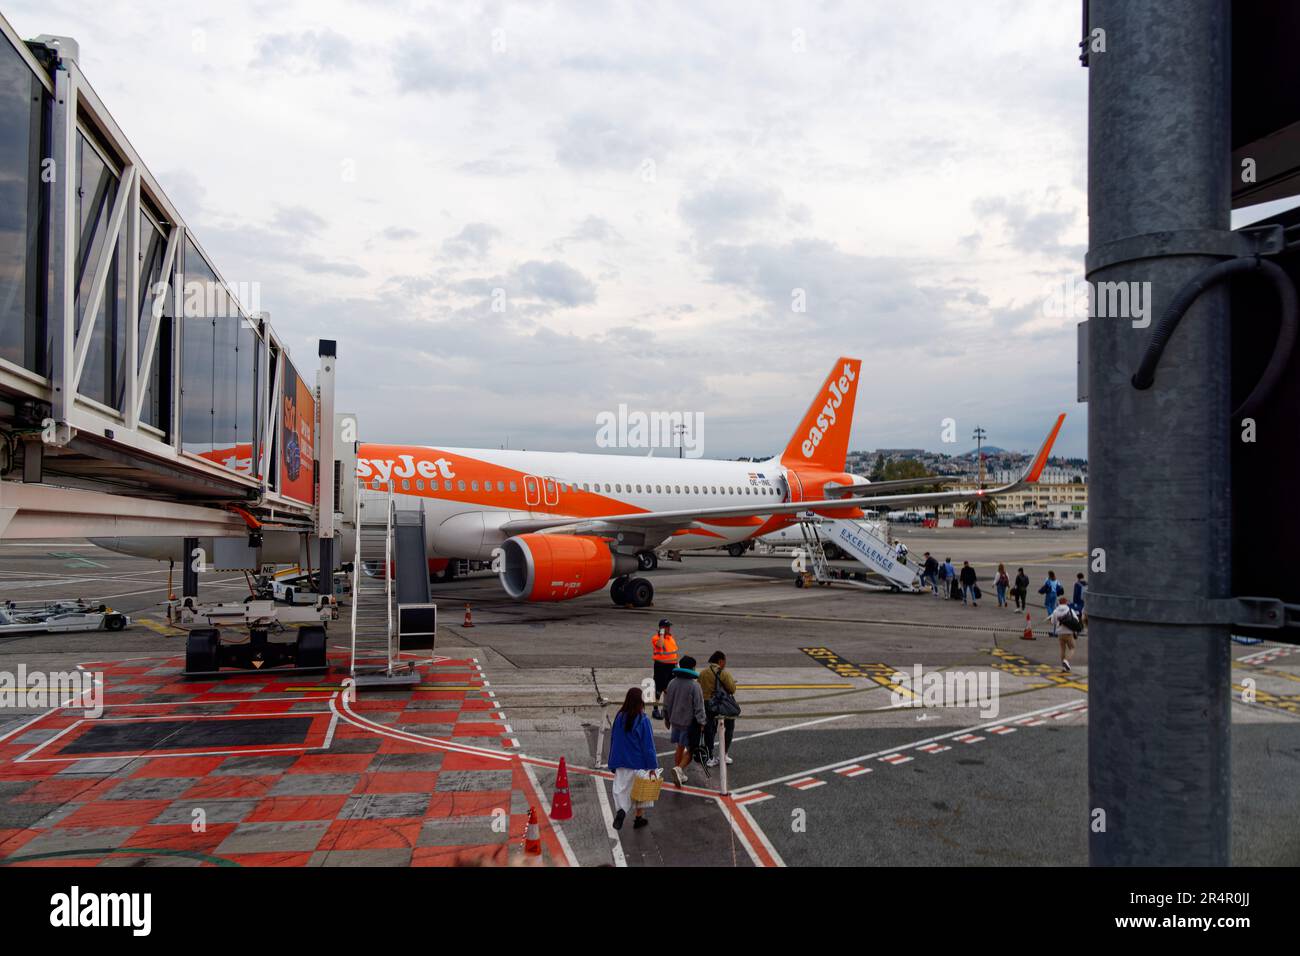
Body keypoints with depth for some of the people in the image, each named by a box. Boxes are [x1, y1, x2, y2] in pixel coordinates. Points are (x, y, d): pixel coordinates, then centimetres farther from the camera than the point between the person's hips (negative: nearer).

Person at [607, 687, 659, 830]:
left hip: (622, 763, 2)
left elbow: (613, 741, 4)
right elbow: (648, 745, -13)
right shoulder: (643, 720, -16)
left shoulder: (619, 717, -4)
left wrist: (613, 764, 14)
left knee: (622, 789, 7)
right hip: (639, 763, -2)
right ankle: (638, 818, 27)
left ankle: (621, 810, -20)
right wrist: (652, 766, -6)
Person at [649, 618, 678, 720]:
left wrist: (677, 664, 17)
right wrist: (662, 633, -24)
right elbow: (659, 645, -35)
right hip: (661, 666, -7)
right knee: (659, 688, -2)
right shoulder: (656, 638, -12)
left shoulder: (671, 637, 12)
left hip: (671, 665, 7)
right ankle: (656, 709, 7)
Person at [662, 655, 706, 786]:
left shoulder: (672, 683, 2)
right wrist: (701, 722, -8)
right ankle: (679, 769, -18)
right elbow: (699, 706, -15)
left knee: (680, 748, 19)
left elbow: (667, 703, 11)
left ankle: (680, 775, 24)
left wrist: (667, 718, 23)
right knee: (690, 750, 3)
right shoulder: (694, 685, -16)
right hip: (689, 722, -6)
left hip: (675, 720, 6)